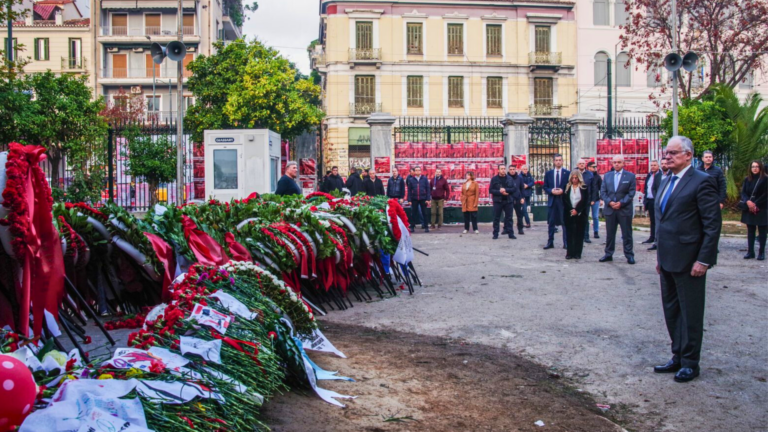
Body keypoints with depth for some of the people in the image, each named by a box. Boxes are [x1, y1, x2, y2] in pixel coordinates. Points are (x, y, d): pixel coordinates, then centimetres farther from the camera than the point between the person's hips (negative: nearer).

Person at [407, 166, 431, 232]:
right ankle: (412, 227, 11)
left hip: (423, 199, -1)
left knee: (424, 213, 4)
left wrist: (428, 199, -5)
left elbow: (428, 189, 0)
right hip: (414, 199, 1)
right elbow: (409, 190, 4)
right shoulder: (411, 180, 3)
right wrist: (409, 200, -1)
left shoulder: (424, 179, 1)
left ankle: (426, 227, 10)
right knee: (413, 213, 4)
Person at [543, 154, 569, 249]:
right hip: (552, 200, 2)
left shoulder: (567, 173, 1)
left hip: (564, 201, -2)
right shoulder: (548, 173, 8)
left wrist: (562, 191, -14)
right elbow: (545, 187, 9)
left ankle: (566, 243, 7)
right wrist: (551, 191, -9)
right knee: (551, 222, 7)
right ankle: (550, 242, 13)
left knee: (565, 222, 1)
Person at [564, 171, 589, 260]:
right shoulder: (567, 187, 7)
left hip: (580, 214, -1)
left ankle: (577, 253, 4)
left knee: (579, 234, 0)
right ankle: (570, 253, 3)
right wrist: (571, 210, -11)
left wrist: (577, 210, -12)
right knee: (570, 233, 0)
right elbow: (565, 200, 2)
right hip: (569, 214, 1)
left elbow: (585, 201, -3)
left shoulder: (584, 187, 2)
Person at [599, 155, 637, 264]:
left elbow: (631, 193, -4)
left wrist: (621, 203, -15)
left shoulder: (630, 176, 1)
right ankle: (608, 254, 16)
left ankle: (629, 255, 9)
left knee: (627, 234, 2)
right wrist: (609, 202, -10)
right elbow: (603, 192, 6)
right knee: (609, 234, 8)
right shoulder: (607, 176, 11)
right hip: (610, 209, 3)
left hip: (625, 209, -3)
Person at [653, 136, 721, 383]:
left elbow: (713, 224, -15)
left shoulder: (702, 182, -12)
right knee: (671, 311, 15)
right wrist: (660, 256, 17)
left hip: (689, 261, -8)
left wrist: (703, 260, -18)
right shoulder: (666, 182, 14)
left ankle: (690, 363, 14)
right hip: (668, 260, 8)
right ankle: (678, 357, 26)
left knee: (690, 313, 3)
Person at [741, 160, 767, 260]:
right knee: (750, 231, 7)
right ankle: (750, 252, 13)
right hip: (749, 209, 4)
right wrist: (748, 201, -15)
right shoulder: (747, 180, 9)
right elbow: (743, 193, 4)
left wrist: (755, 204, -15)